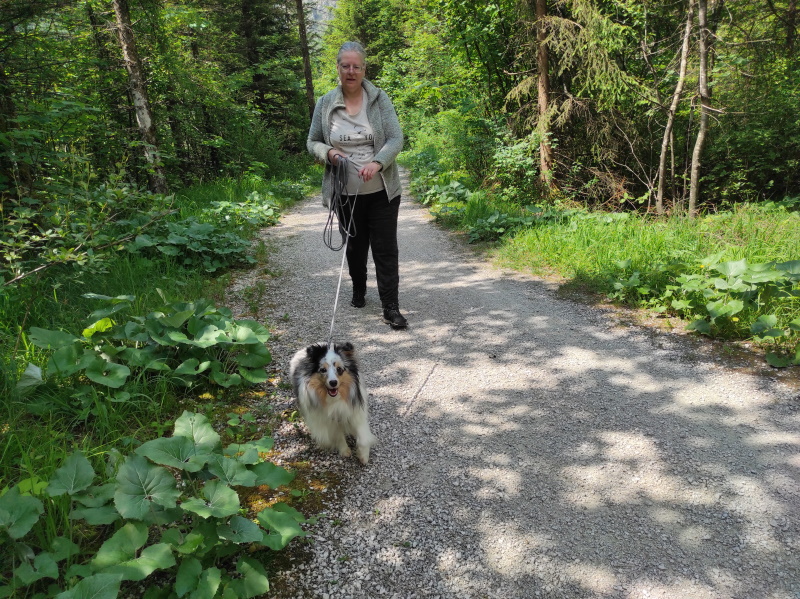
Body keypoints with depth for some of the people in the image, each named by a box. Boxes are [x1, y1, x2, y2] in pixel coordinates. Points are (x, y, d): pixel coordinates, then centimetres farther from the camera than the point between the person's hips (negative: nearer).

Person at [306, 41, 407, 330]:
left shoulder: (379, 99, -3)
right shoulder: (326, 103, 2)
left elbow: (396, 138, -8)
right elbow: (312, 142, 10)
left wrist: (378, 162, -26)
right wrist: (327, 153, -13)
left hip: (381, 191, -2)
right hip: (347, 193, 2)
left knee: (385, 248, -3)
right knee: (355, 245, 17)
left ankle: (391, 307, 2)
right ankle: (358, 289, 42)